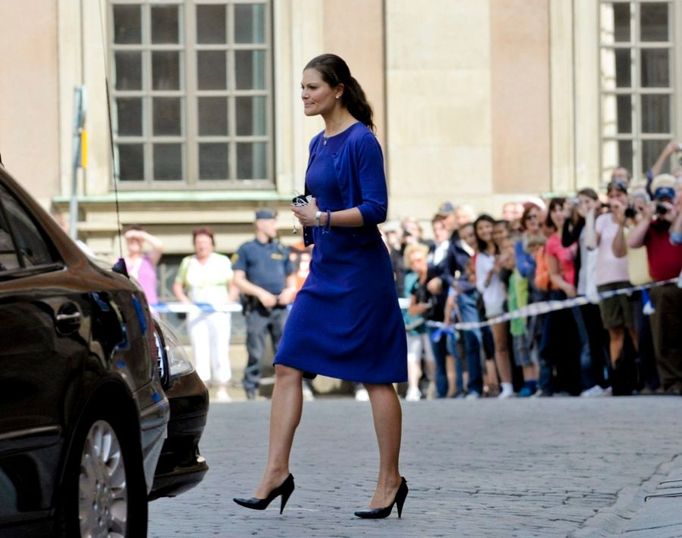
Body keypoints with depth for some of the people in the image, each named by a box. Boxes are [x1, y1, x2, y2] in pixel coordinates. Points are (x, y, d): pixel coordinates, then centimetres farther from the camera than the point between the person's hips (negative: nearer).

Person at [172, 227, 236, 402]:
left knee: (220, 349, -8)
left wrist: (228, 302, -9)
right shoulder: (187, 263, 13)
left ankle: (222, 389, -5)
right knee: (200, 350, -6)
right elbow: (177, 286, 15)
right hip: (196, 313, 2)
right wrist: (185, 301, -2)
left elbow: (234, 286, 7)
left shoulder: (223, 261, 8)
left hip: (219, 312, -2)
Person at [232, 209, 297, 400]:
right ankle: (251, 390, 4)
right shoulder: (246, 250, 4)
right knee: (255, 353, -3)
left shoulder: (281, 250, 16)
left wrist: (290, 290, 0)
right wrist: (260, 293, -13)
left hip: (279, 308, 4)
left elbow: (291, 277, 23)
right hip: (256, 310, -4)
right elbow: (238, 280, -2)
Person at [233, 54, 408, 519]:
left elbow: (375, 209, -18)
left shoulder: (362, 142, -12)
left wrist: (324, 218, -26)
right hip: (323, 271, 8)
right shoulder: (319, 144, 12)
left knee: (376, 377, 0)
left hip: (359, 273, -8)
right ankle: (277, 471, 0)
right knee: (288, 367, 0)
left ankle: (390, 480, 9)